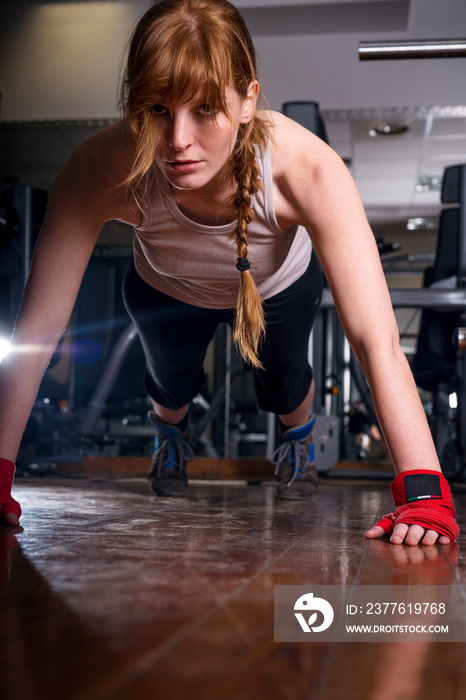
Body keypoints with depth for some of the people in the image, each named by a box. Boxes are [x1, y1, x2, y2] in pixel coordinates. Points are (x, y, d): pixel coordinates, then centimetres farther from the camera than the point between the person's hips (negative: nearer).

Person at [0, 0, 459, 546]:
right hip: (163, 292, 1)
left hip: (280, 289, 0)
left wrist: (423, 494, -56)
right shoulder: (103, 171, -44)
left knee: (283, 387, 14)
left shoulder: (306, 169, -46)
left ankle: (298, 437, 55)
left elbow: (377, 340, -49)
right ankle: (170, 435, 57)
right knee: (170, 384, 16)